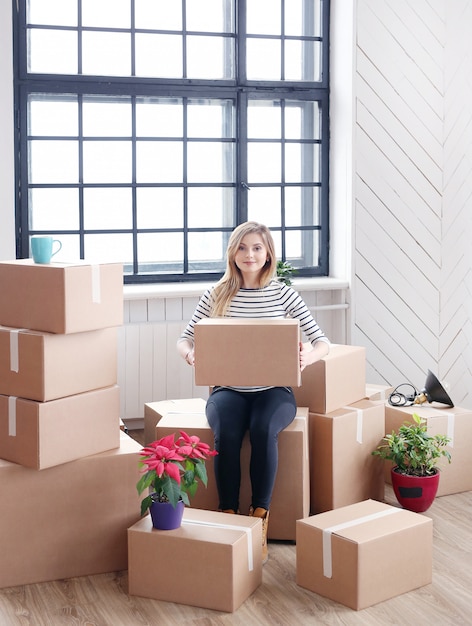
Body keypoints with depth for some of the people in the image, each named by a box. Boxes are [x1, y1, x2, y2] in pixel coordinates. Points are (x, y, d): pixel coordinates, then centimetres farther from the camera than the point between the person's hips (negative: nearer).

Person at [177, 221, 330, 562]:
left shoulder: (284, 294, 1)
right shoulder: (216, 294, 3)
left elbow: (322, 341, -1)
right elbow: (185, 339, 5)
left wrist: (308, 356, -24)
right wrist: (190, 353, -20)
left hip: (273, 390, 0)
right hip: (228, 389, 1)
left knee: (264, 430, -33)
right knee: (226, 434, -31)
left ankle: (260, 522, -20)